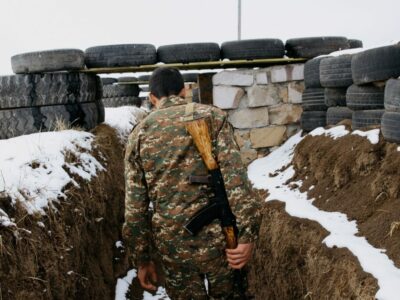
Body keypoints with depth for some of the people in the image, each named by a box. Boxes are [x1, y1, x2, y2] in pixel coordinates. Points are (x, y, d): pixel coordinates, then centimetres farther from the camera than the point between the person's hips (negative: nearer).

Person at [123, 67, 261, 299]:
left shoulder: (139, 134, 6)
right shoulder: (212, 116, 0)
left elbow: (135, 207, 5)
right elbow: (234, 178, -13)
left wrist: (142, 259, 12)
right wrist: (247, 234, -15)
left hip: (171, 245, 2)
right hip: (216, 236, -1)